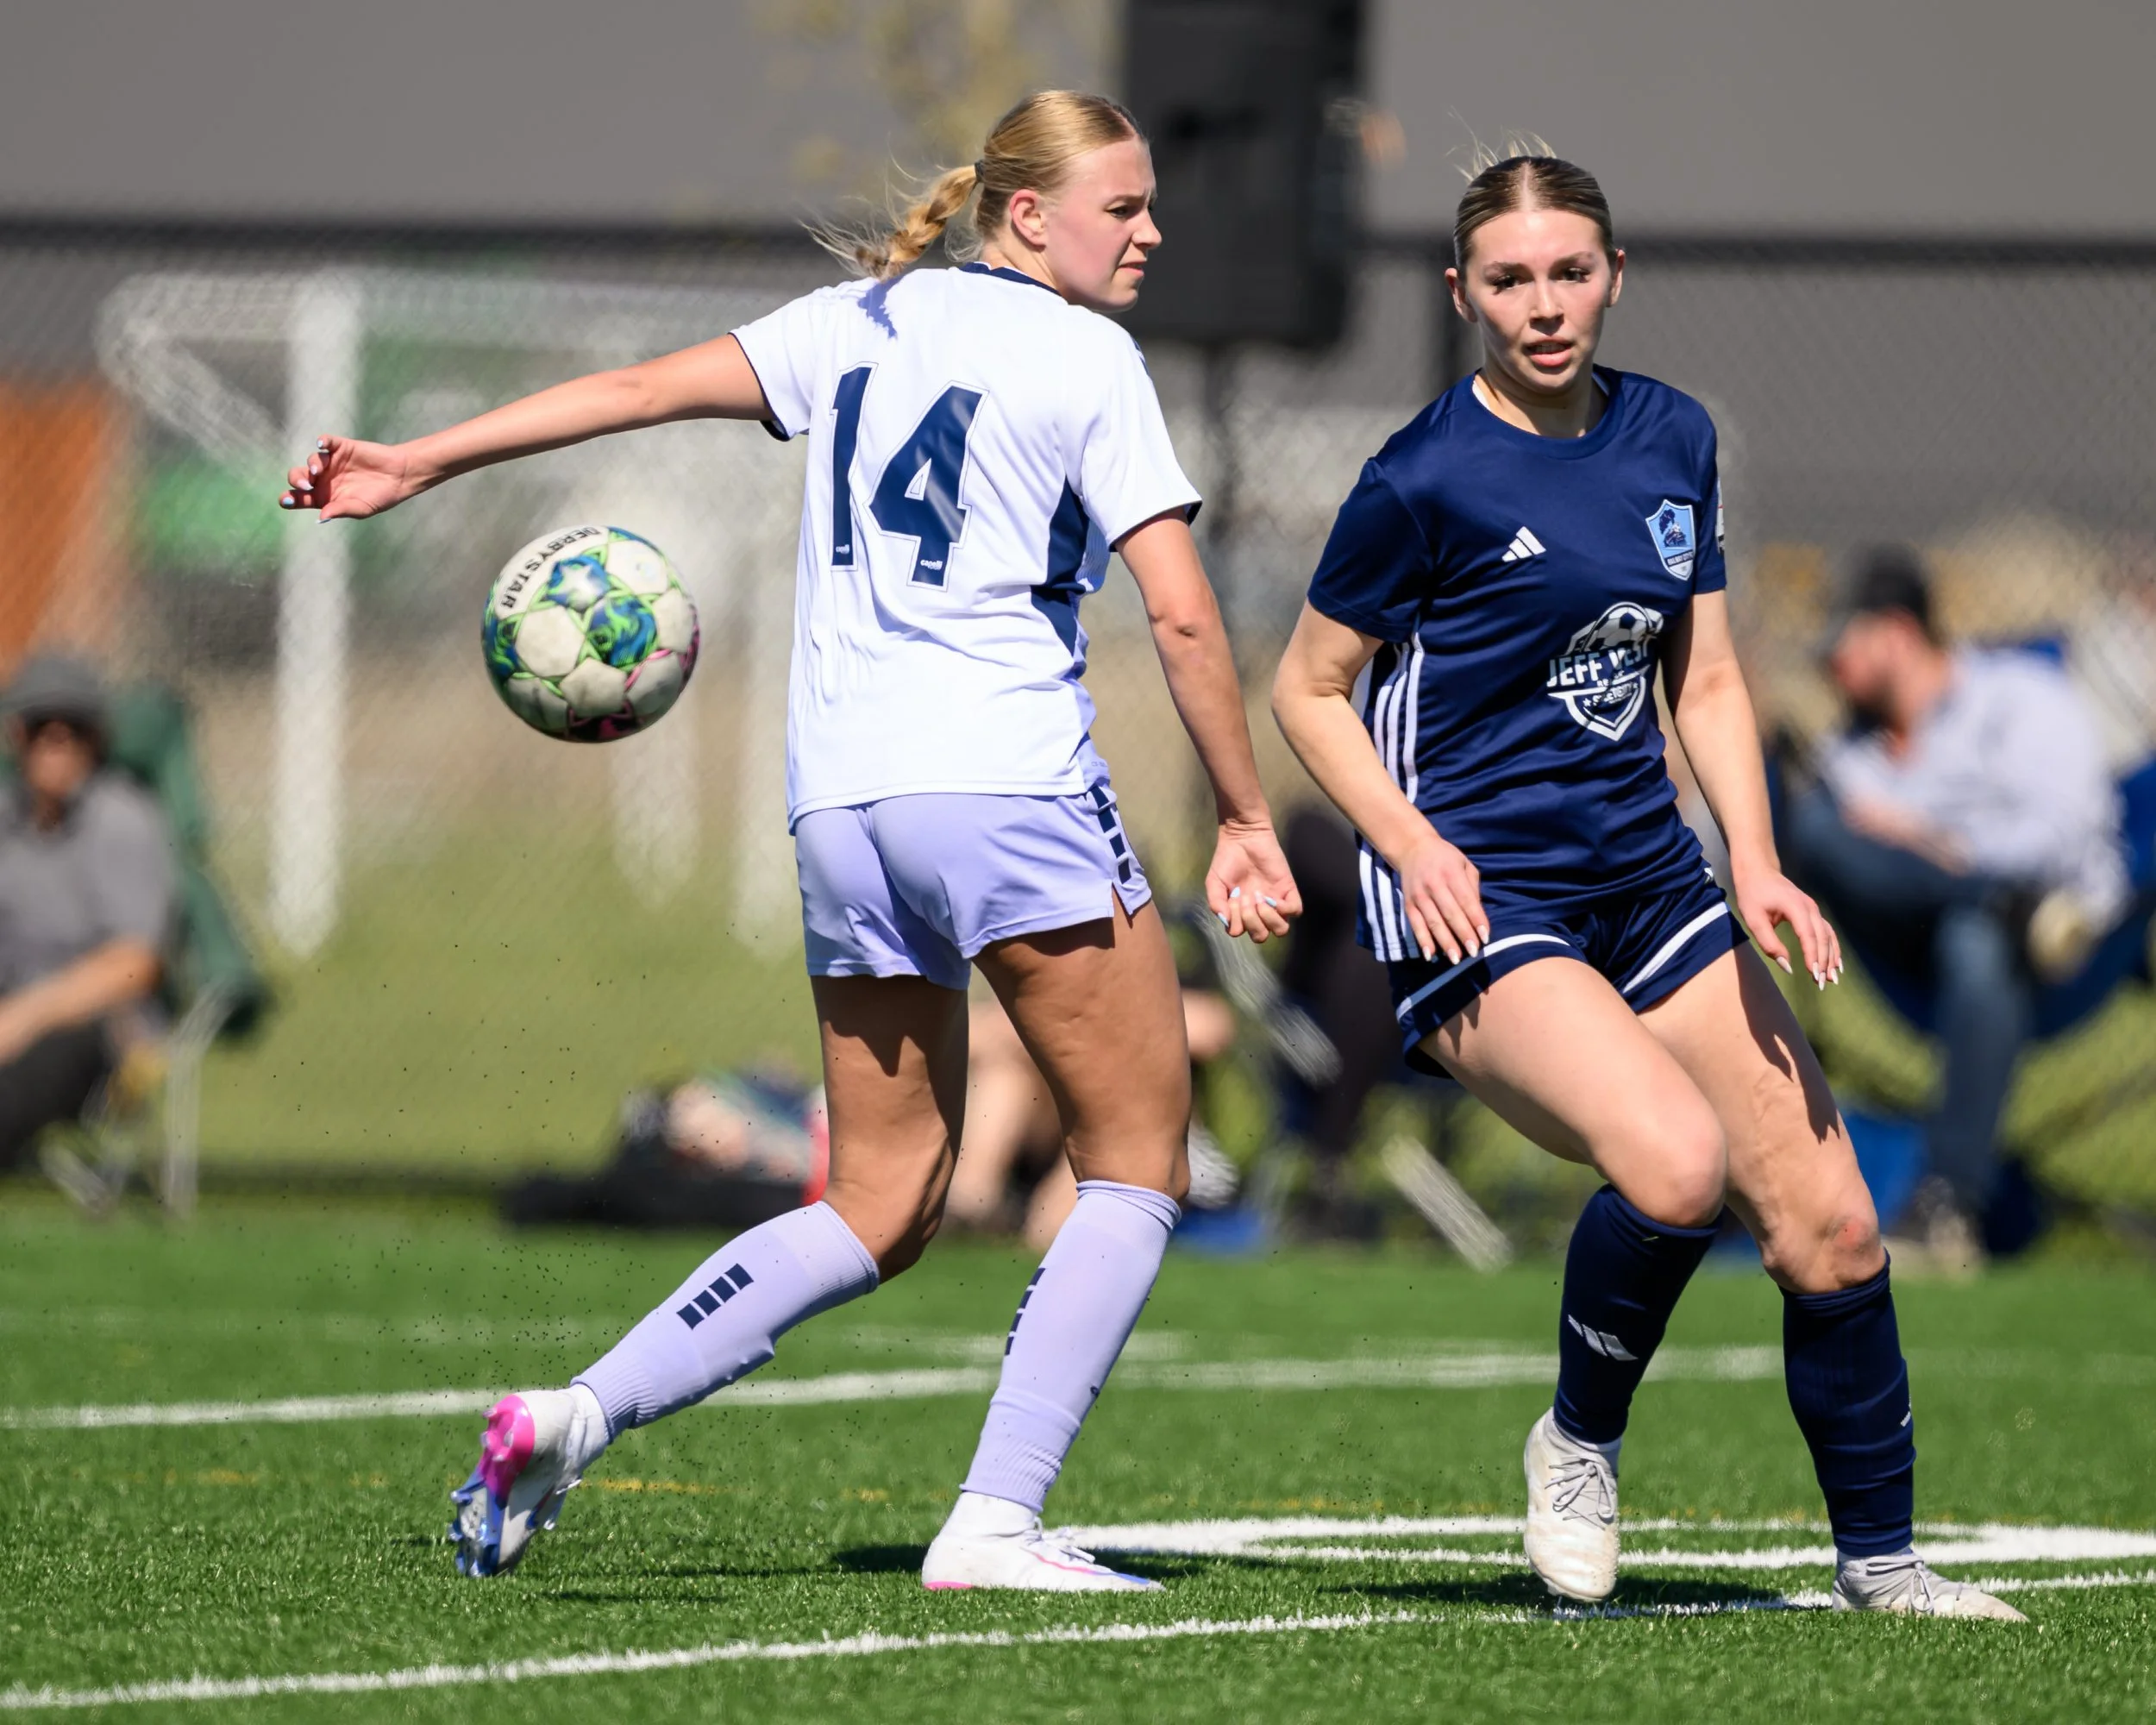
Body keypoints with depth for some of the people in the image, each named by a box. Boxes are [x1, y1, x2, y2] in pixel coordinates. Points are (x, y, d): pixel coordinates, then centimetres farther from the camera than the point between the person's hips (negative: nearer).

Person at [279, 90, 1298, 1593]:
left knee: (882, 1206, 13)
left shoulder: (866, 319, 16)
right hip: (1007, 781, -6)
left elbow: (652, 386, 9)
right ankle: (996, 1519, -9)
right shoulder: (1086, 359, 1)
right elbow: (1181, 614, -5)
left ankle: (574, 1415, -3)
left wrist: (420, 463, 11)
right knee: (1138, 1164, 4)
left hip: (840, 803, 6)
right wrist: (1246, 821, 3)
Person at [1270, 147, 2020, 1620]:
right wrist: (1413, 847, -16)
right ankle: (1580, 1443, -3)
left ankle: (1879, 1558, 16)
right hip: (1478, 898, -7)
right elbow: (1309, 689, -1)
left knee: (1828, 1220, 0)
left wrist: (1757, 866, 1)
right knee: (1676, 1164, -29)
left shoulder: (1672, 437, 9)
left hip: (1646, 878, 7)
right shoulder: (1427, 477, -10)